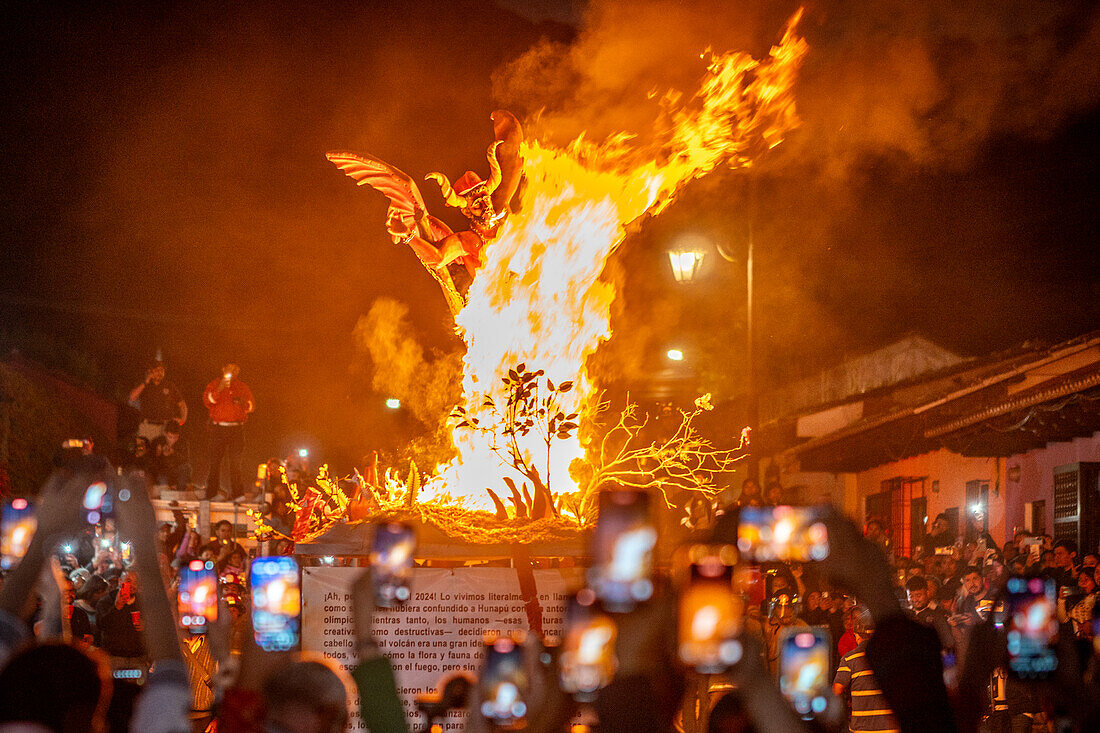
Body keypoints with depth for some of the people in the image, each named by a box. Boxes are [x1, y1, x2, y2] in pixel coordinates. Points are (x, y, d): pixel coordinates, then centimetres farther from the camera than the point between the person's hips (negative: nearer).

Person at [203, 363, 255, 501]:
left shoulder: (242, 387, 15)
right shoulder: (214, 385, 9)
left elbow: (251, 407, 13)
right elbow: (207, 401, -5)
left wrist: (243, 402, -8)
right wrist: (219, 390, -18)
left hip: (237, 429, 1)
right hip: (218, 428, -1)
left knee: (235, 462, -4)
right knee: (215, 461, -5)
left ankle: (237, 493, -2)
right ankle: (213, 492, -2)